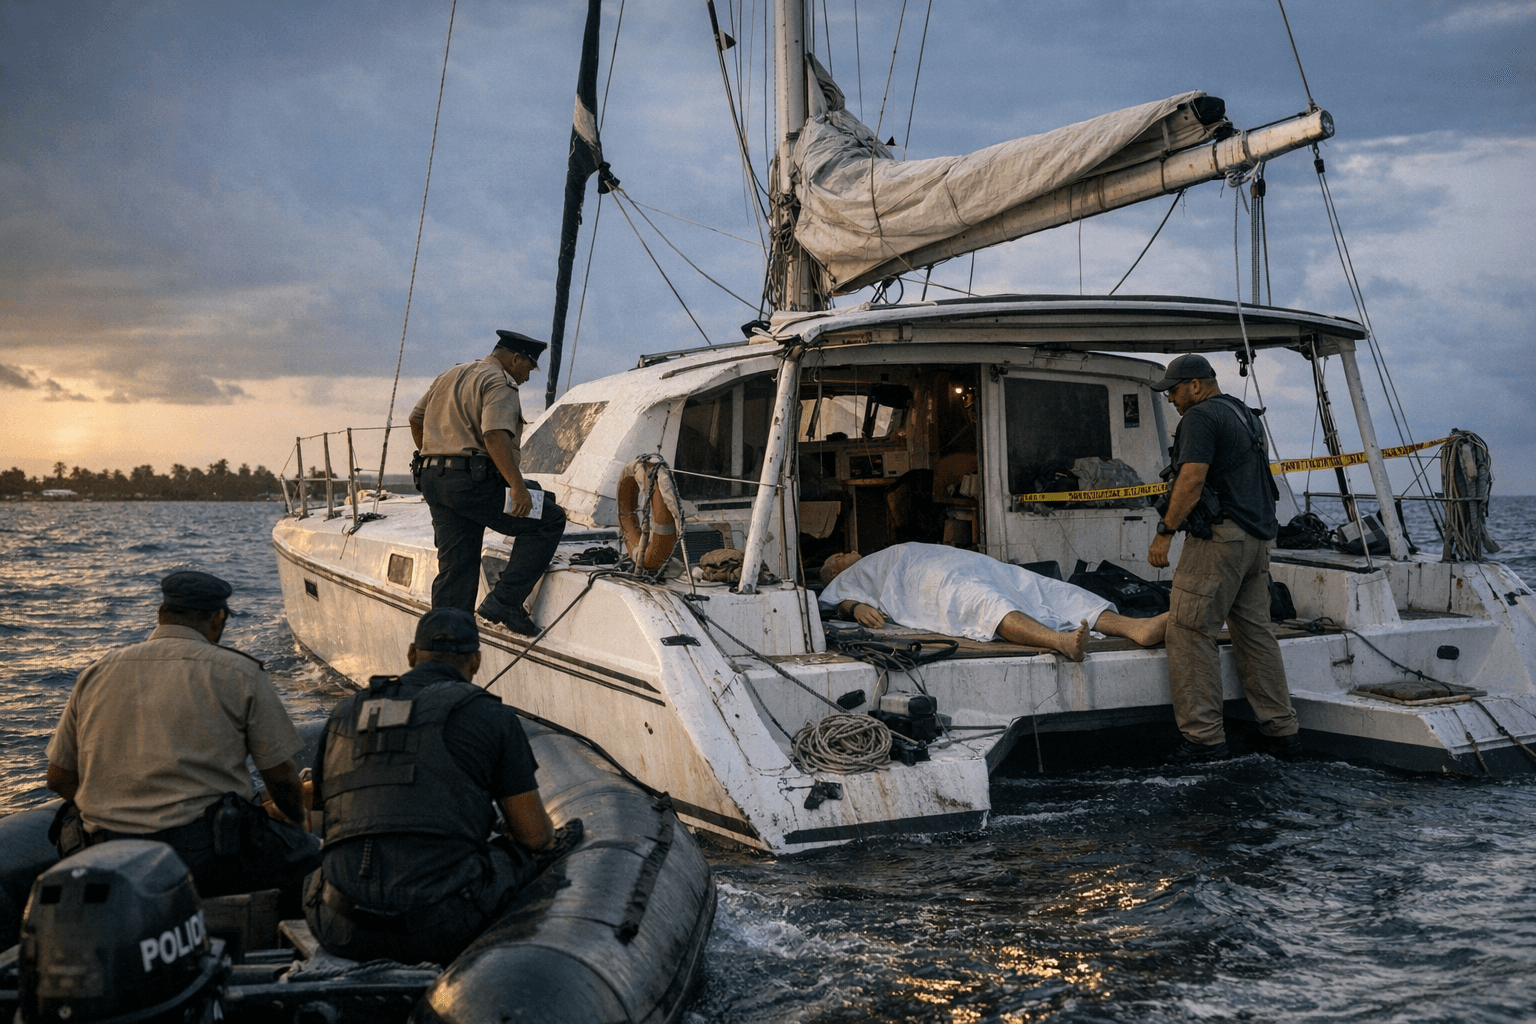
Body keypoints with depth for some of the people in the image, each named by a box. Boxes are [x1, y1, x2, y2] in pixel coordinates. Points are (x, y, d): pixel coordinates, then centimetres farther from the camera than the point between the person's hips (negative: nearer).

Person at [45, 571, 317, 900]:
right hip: (205, 853, -5)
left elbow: (58, 779, 16)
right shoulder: (240, 673, 0)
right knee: (309, 855, 17)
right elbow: (282, 778, 2)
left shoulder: (94, 675, 11)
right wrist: (299, 820, 23)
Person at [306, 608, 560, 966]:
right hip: (441, 928, -4)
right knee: (522, 854, 23)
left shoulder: (344, 715, 19)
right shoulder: (490, 715, 5)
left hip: (343, 933, 4)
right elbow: (535, 835, 7)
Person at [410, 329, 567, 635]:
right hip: (473, 481, -9)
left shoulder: (448, 377, 23)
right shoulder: (499, 383, -6)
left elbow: (416, 420, 31)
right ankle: (504, 601, -9)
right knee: (549, 521, -2)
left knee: (454, 568, 10)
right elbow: (495, 436, -22)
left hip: (432, 480, 9)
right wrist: (518, 487, -26)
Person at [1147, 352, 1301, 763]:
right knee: (1255, 632, 13)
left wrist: (1165, 532, -16)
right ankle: (1282, 731, 15)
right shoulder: (1245, 415, 21)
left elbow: (1192, 480, -20)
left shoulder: (1200, 417, -9)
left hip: (1219, 537, -10)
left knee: (1189, 630, -6)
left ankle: (1204, 736, -8)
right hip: (1257, 538, 10)